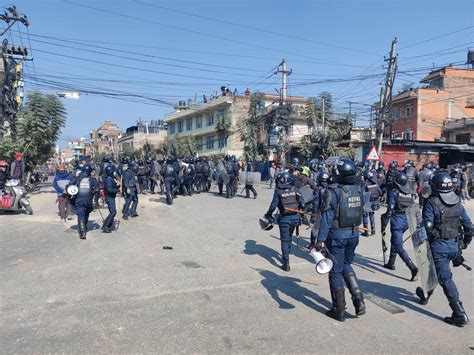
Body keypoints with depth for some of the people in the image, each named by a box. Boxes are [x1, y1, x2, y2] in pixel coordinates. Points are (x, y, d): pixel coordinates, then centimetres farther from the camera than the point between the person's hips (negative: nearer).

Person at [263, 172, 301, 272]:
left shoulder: (278, 191, -9)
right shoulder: (294, 189, 0)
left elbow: (273, 205, -12)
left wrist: (268, 215, 3)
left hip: (284, 218, -4)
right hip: (295, 217, 4)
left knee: (285, 240, 4)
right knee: (289, 238, 23)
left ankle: (286, 263, 2)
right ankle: (286, 256, 38)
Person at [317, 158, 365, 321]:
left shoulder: (333, 191, -17)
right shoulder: (358, 189, 3)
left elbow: (327, 218, -22)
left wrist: (320, 240, -22)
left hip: (337, 235, -6)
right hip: (354, 234, 6)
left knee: (336, 272, 7)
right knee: (346, 266, 25)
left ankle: (338, 310, 17)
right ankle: (358, 299, 14)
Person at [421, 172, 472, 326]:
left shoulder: (432, 203, -15)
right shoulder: (457, 203, 4)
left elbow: (427, 227, -20)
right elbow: (469, 227, 8)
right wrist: (464, 244, 21)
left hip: (438, 246, -7)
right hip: (454, 245, 7)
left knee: (446, 278, -3)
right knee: (436, 270, 25)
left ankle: (460, 314, -5)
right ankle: (425, 294, 43)